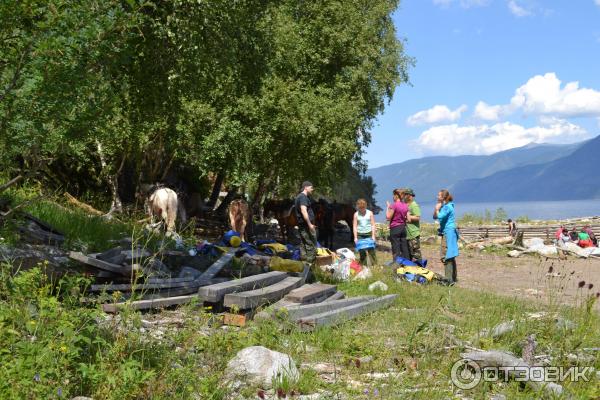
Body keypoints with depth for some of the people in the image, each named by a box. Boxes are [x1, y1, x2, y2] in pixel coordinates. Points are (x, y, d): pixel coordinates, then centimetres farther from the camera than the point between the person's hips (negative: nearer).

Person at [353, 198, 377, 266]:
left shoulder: (370, 213, 4)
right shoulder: (356, 214, 5)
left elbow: (373, 225, 2)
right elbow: (354, 226, 3)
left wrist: (373, 236, -6)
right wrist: (355, 237, -5)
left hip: (369, 234, -1)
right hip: (360, 234, 1)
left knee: (371, 251, -7)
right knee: (361, 252, 0)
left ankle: (375, 265, -4)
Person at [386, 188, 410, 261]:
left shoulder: (394, 205, -14)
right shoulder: (405, 205, 7)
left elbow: (388, 217, -13)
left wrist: (388, 207, -2)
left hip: (395, 228, -6)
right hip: (403, 228, 6)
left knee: (396, 250, -3)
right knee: (404, 249, 9)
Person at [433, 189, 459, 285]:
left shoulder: (447, 206, -14)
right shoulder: (444, 206, 15)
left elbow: (439, 216, -23)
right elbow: (434, 217, 15)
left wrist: (437, 209, -7)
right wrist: (437, 208, 1)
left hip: (448, 233, -10)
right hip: (447, 233, 10)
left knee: (446, 256, -12)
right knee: (451, 257, 16)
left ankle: (449, 279, -13)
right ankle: (453, 278, 24)